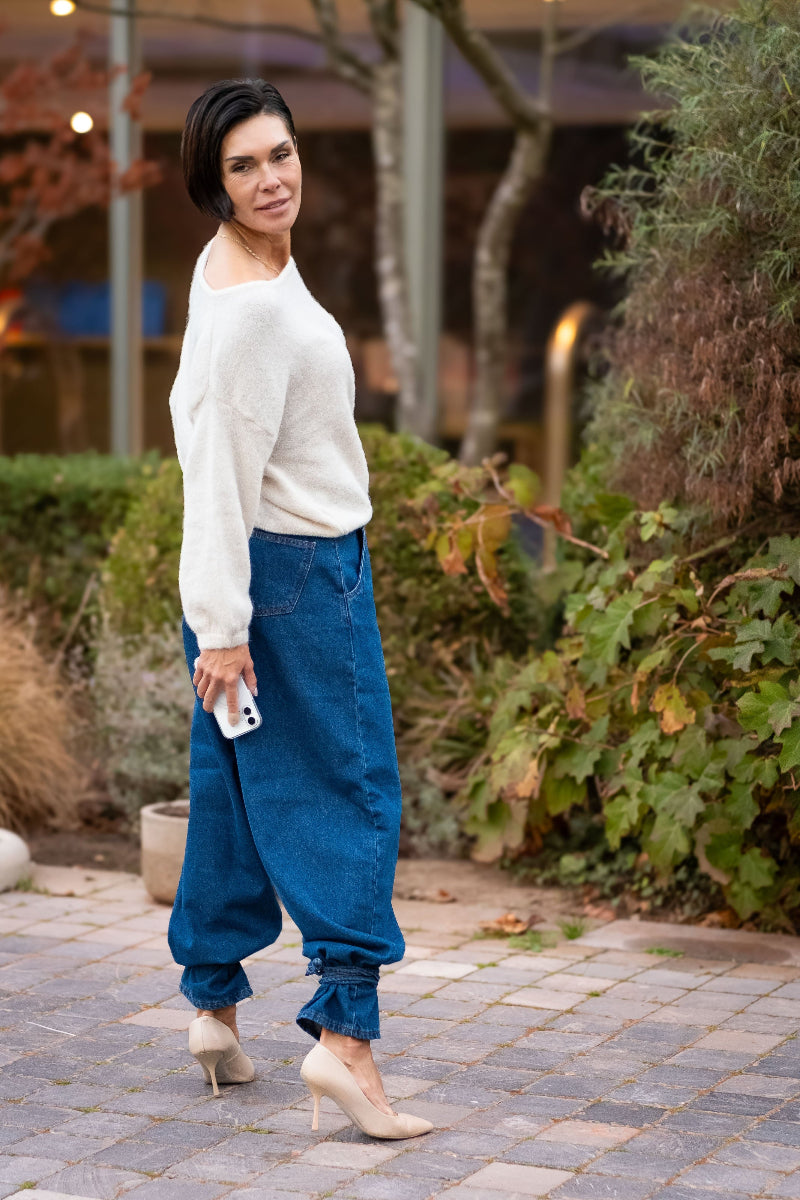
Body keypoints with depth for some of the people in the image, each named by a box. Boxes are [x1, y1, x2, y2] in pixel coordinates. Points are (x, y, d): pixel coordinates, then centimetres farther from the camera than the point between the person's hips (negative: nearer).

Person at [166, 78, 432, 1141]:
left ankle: (214, 1005, 21)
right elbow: (221, 474, -22)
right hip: (298, 570, -10)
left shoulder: (239, 266, 10)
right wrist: (223, 626, -20)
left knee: (237, 790, 13)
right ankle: (345, 1031, -10)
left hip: (263, 565, 10)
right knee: (349, 792, -7)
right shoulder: (253, 306, -21)